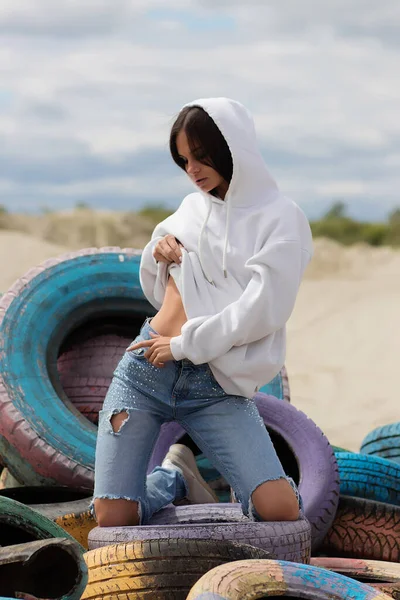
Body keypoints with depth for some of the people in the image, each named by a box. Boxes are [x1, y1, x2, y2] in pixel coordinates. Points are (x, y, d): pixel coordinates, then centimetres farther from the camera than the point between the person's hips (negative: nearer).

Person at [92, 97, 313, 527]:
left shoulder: (281, 220, -1)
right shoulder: (192, 207, 14)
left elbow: (261, 311, -12)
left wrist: (185, 345, -10)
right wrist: (158, 255, 2)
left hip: (216, 389, -3)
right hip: (145, 370, 4)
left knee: (280, 510, -19)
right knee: (113, 518, -8)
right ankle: (175, 478, 24)